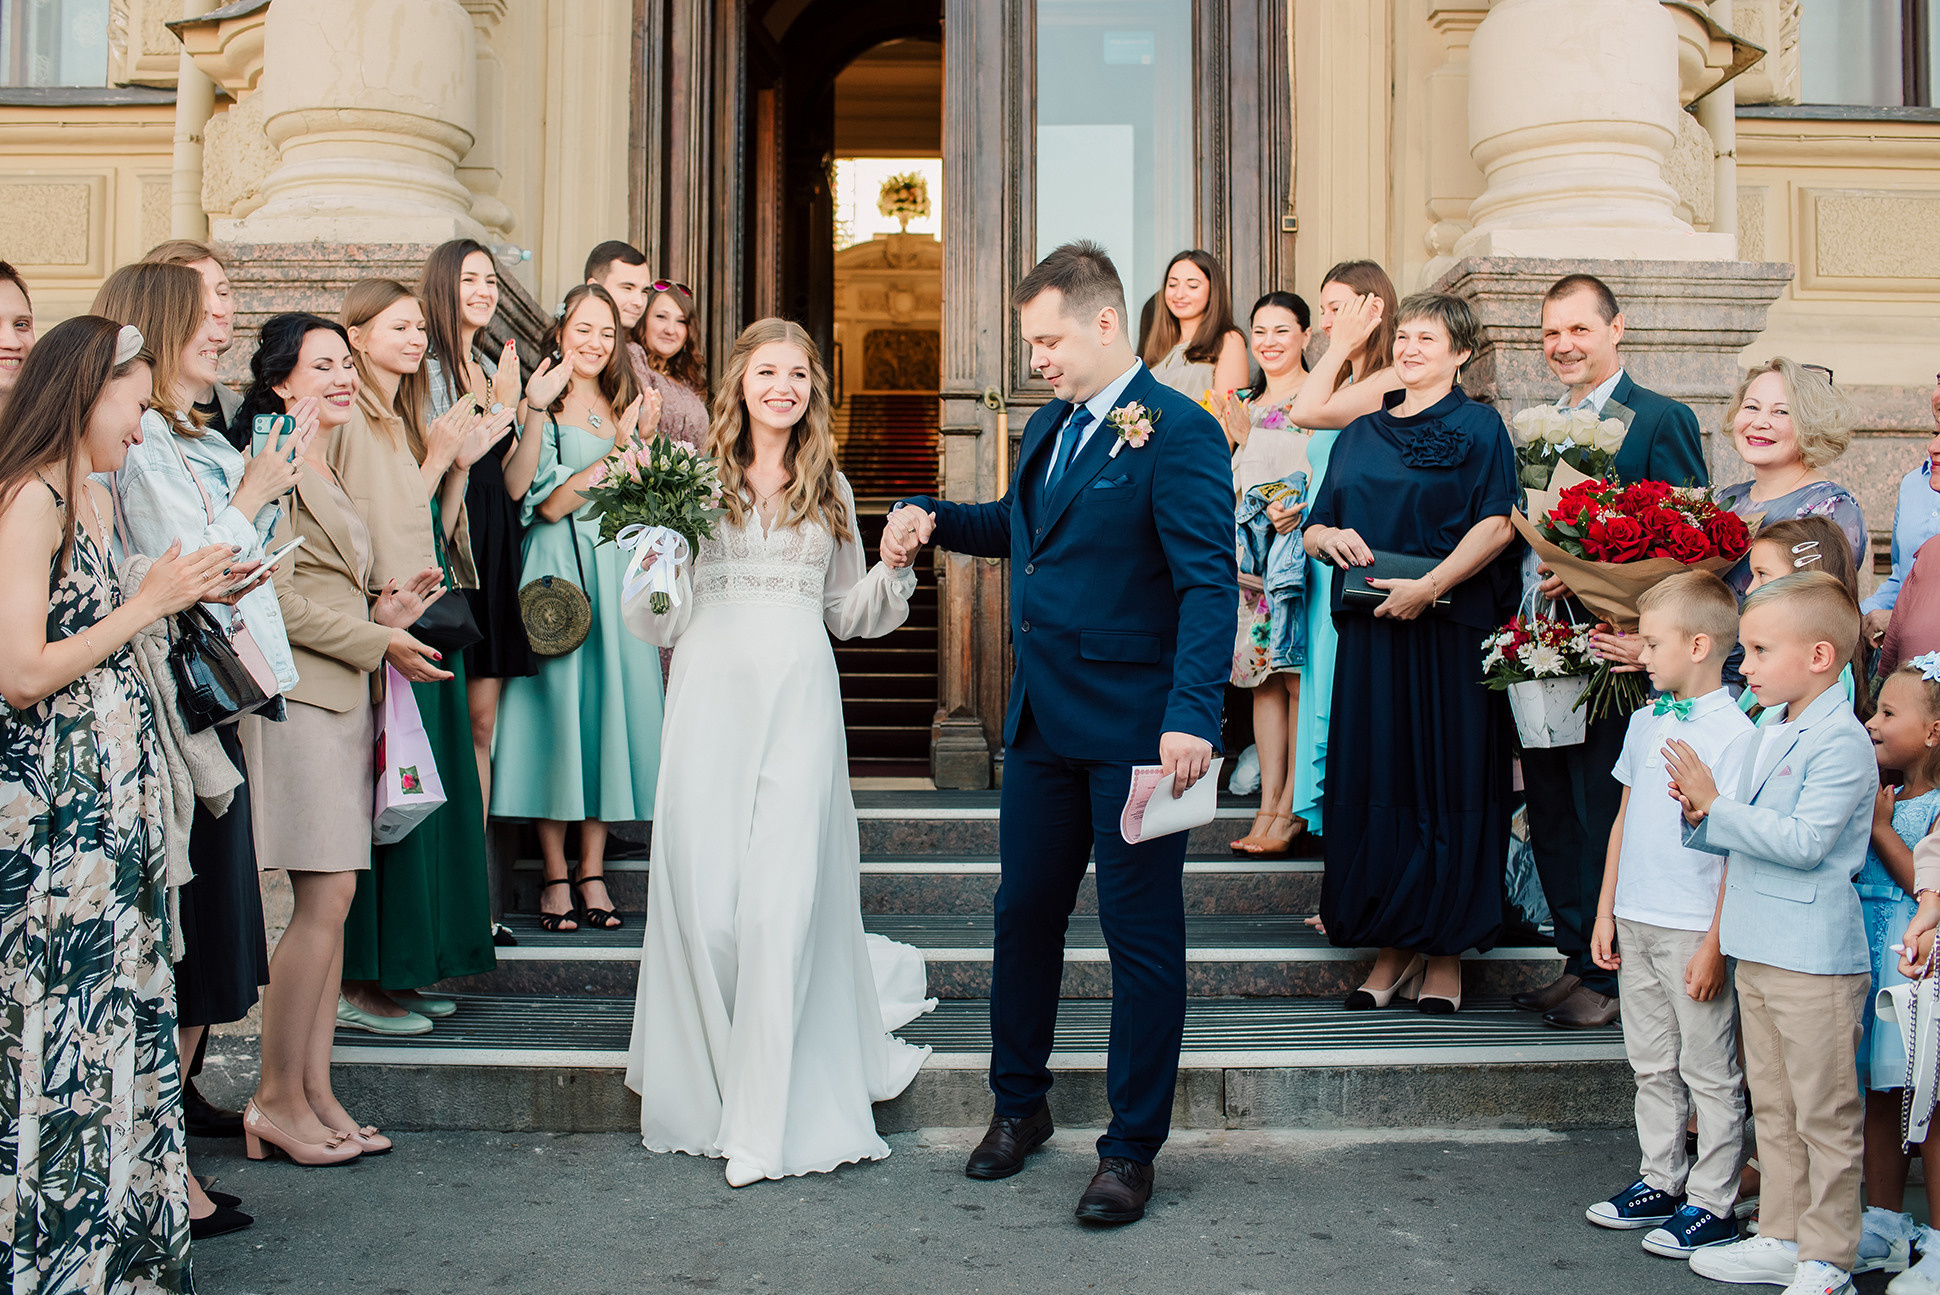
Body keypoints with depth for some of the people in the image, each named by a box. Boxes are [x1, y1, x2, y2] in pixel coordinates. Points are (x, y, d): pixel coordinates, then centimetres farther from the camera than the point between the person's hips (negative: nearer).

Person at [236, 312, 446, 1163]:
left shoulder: (326, 471, 23)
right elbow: (274, 596, -15)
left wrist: (383, 613, 8)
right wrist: (375, 640, -8)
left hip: (344, 700, 9)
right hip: (299, 699, -9)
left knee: (330, 901, 7)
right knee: (325, 897, -9)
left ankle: (315, 1093, 13)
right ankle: (276, 1100, 2)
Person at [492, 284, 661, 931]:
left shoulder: (624, 408, 15)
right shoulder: (542, 409, -1)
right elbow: (548, 503, -11)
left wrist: (643, 444, -4)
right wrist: (616, 450, -14)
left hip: (618, 572, 5)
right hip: (559, 574, -5)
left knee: (610, 700, 2)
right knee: (556, 703, -5)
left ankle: (593, 871, 9)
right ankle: (555, 875, 4)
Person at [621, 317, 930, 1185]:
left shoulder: (828, 488, 14)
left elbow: (849, 612, 19)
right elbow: (660, 619, 6)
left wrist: (895, 566, 2)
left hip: (798, 699, 1)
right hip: (711, 697, 0)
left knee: (783, 897, -6)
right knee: (703, 897, -1)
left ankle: (771, 1117, 3)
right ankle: (714, 1079, 23)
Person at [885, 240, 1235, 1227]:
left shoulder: (1178, 432, -13)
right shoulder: (1051, 425, 12)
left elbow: (1209, 584, -21)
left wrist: (1192, 719, -31)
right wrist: (932, 516, 11)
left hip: (1133, 728, -8)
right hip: (1044, 719, 8)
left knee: (1142, 938, 4)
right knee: (1024, 912, 16)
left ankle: (1132, 1149, 16)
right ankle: (1018, 1106, 34)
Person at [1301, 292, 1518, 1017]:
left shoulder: (1479, 427, 2)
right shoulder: (1359, 435, 18)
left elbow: (1496, 524, -11)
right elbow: (1314, 529, 18)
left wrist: (1430, 586, -20)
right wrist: (1330, 536, -5)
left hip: (1451, 630, -5)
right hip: (1371, 632, 5)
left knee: (1448, 779, -1)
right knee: (1374, 778, 3)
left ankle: (1446, 950, 7)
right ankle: (1394, 948, 12)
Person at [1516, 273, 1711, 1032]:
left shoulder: (1661, 420, -5)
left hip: (1612, 655, -7)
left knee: (1604, 817, -1)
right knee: (1551, 815, 12)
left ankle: (1609, 978, 11)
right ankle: (1578, 960, 25)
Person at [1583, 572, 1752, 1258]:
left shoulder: (1733, 733, -14)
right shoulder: (1646, 720, 8)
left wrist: (1715, 945, -16)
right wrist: (1606, 912, 14)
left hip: (1694, 930, -7)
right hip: (1636, 923, 7)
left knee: (1709, 1073, 5)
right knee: (1652, 1067, 17)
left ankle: (1712, 1203, 16)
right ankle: (1660, 1182, 29)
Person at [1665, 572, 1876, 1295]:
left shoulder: (1842, 741, -14)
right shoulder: (1759, 740, 12)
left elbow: (1804, 842, -22)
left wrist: (1717, 807, -19)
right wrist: (1702, 820, -2)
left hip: (1815, 959, -9)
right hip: (1759, 952, 9)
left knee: (1825, 1114, 2)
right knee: (1773, 1105, 16)